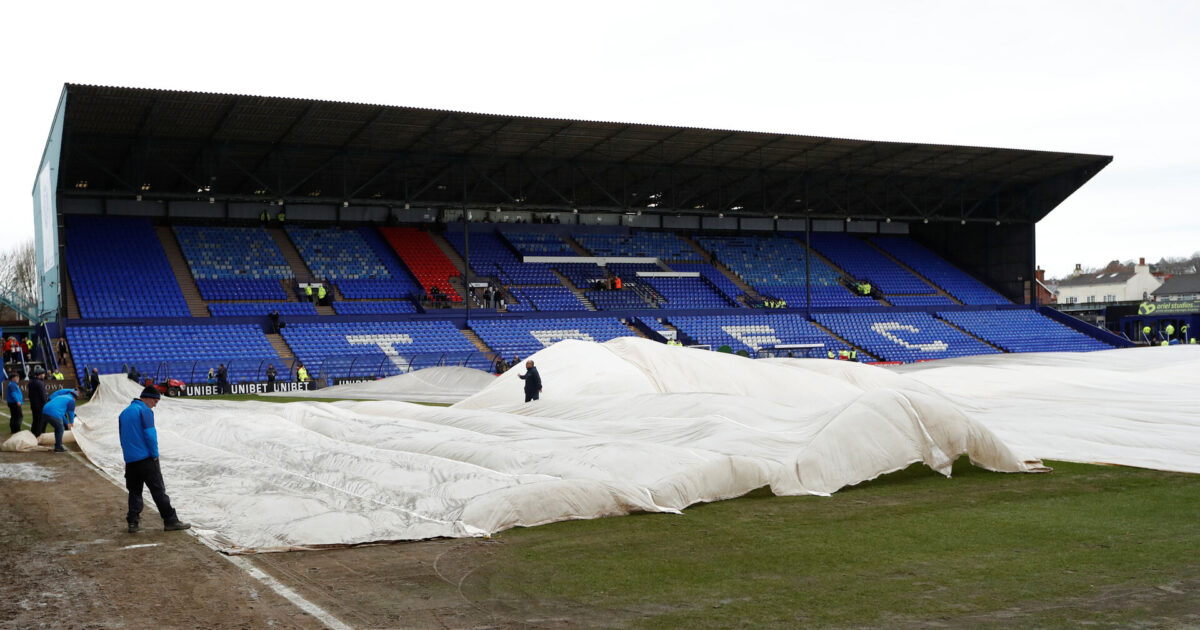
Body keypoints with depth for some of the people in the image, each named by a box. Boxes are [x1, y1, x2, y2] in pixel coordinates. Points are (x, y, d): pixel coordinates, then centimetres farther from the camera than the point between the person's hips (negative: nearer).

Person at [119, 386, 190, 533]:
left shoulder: (124, 413, 16)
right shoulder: (145, 411, -8)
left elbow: (123, 438, 19)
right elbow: (150, 434, -14)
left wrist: (128, 454, 19)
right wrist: (155, 455, -7)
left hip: (129, 460, 7)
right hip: (146, 458, -7)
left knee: (134, 491, 13)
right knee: (158, 490, -4)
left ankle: (132, 522, 8)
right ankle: (170, 521, -3)